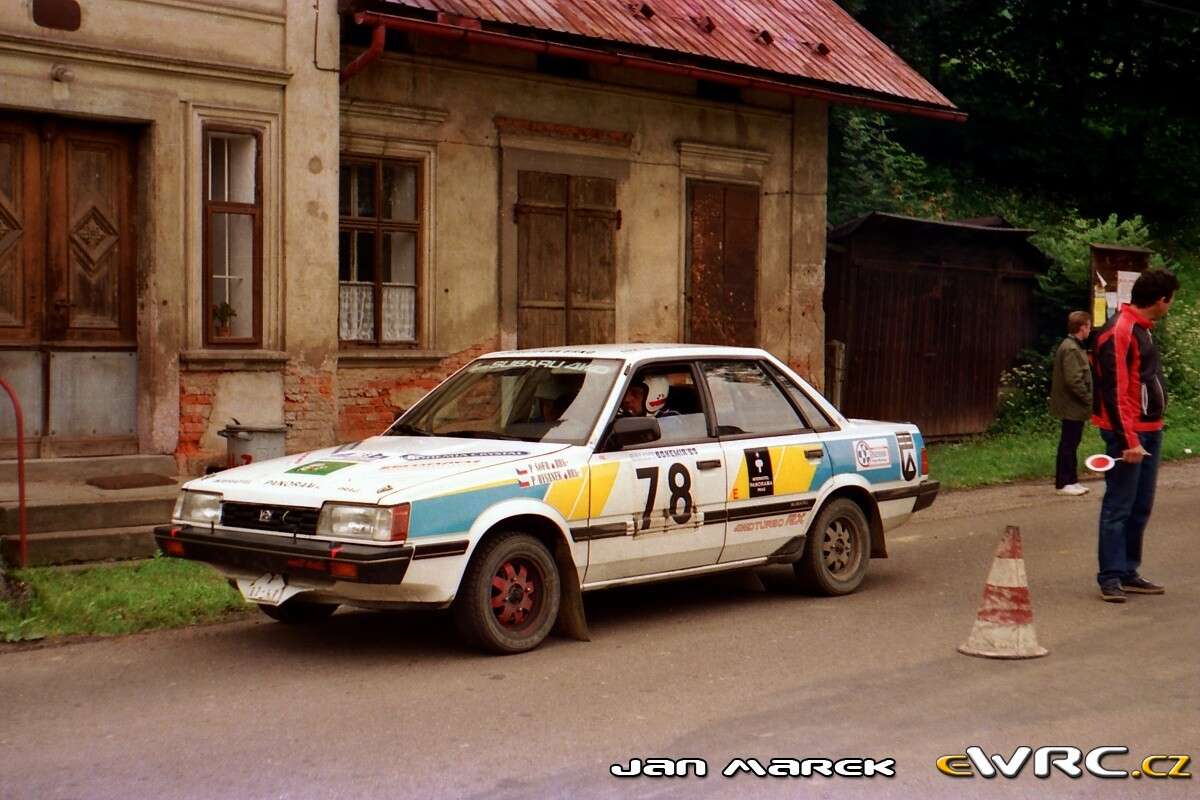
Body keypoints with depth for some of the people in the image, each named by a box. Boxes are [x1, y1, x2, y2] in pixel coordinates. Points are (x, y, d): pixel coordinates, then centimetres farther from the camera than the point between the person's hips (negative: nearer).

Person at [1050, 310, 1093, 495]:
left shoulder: (1072, 346, 14)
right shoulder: (1071, 349, -19)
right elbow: (1074, 381, -24)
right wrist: (1089, 399, -17)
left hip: (1072, 406, 10)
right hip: (1072, 406, -10)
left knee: (1070, 444, 14)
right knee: (1068, 444, -3)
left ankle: (1071, 480, 21)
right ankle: (1064, 483, 2)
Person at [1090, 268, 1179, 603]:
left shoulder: (1142, 328, 14)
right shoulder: (1119, 332, -17)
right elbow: (1114, 392, -21)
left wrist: (1151, 430, 15)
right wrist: (1129, 440, -24)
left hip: (1149, 430, 10)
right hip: (1128, 434, -10)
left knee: (1140, 507, 13)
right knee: (1119, 507, -4)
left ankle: (1128, 573, 20)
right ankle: (1111, 577, 2)